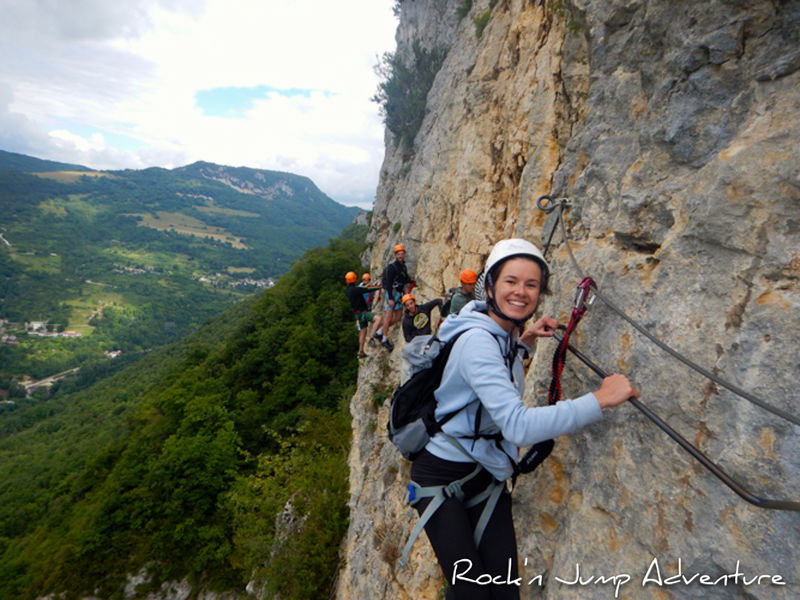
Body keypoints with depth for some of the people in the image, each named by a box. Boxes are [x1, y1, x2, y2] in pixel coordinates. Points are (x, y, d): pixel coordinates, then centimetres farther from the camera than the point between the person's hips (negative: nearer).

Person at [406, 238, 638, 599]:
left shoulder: (503, 335, 0)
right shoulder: (477, 340, -26)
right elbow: (518, 426, -35)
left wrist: (523, 339, 7)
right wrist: (600, 400, -30)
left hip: (486, 474, 7)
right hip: (442, 476, -7)